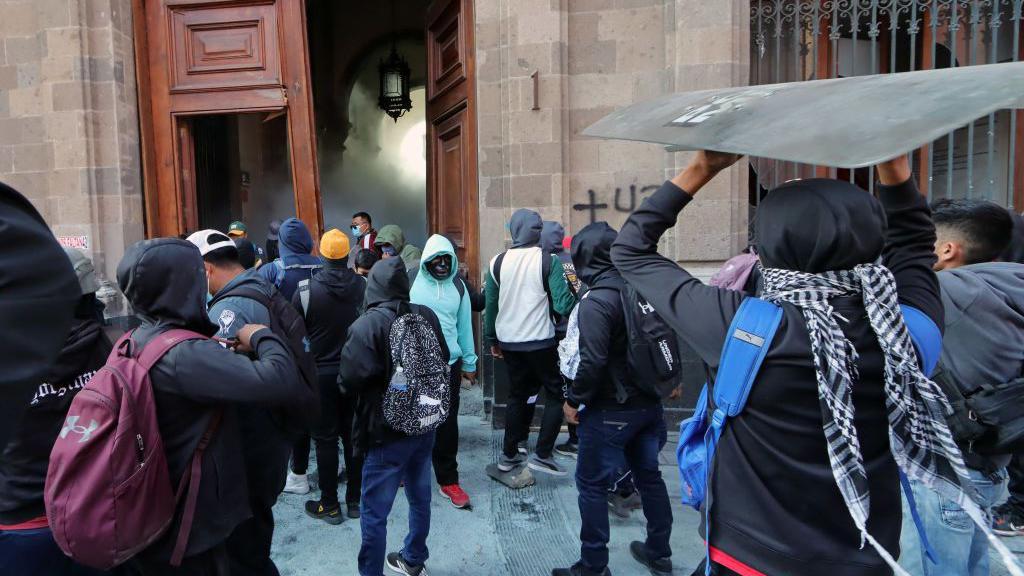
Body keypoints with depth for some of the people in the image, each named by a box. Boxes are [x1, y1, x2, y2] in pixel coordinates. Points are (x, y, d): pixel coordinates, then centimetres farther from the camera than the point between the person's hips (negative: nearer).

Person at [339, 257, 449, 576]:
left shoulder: (367, 326, -20)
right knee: (420, 498, 21)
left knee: (374, 514, 6)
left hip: (387, 432, -6)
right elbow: (443, 360, 10)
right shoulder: (427, 316, -3)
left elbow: (350, 380, -24)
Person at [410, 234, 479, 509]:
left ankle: (448, 480, 19)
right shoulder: (413, 285, -7)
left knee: (447, 424, 7)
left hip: (449, 364, 2)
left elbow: (464, 326, 8)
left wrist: (469, 363, 11)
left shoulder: (458, 286, 3)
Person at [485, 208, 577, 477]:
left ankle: (509, 455, 24)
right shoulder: (548, 260, -11)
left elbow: (490, 305, 6)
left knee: (516, 395, 19)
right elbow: (562, 304, -16)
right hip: (541, 341, -4)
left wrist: (492, 340, 16)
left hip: (508, 342, 4)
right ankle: (542, 455, 5)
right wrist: (575, 300, 5)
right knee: (556, 394, 11)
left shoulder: (497, 262, 0)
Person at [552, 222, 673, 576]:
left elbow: (593, 361, -25)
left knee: (592, 484, 6)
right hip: (649, 403, 8)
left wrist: (574, 400, -12)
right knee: (649, 475, 20)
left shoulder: (597, 301, -20)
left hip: (611, 410, -8)